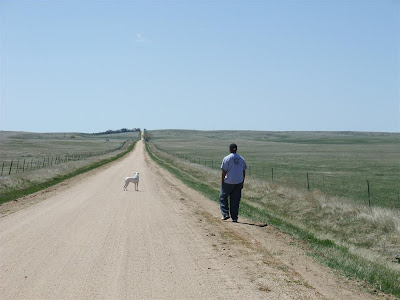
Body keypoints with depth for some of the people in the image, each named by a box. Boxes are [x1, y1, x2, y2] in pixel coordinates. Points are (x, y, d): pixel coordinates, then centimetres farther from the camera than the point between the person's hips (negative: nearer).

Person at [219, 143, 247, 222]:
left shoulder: (227, 158, -8)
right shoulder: (241, 159, 8)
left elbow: (224, 171, -10)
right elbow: (244, 171, 11)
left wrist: (222, 182, -3)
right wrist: (242, 182, 18)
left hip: (228, 182, -4)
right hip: (239, 182, 4)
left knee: (223, 197, 11)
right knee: (235, 200, 8)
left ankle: (225, 214, 1)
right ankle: (234, 217, 7)